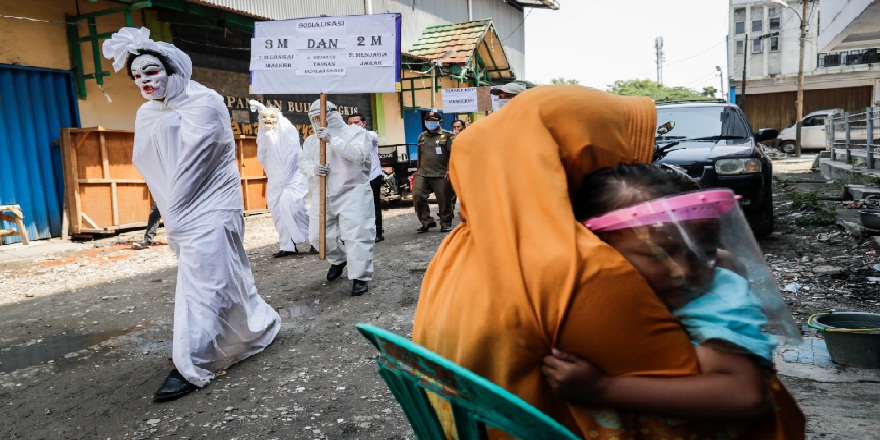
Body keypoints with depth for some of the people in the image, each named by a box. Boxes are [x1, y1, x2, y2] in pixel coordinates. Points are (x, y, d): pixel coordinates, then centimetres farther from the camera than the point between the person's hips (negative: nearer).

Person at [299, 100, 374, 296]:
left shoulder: (355, 132, 0)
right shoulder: (311, 140, 14)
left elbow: (358, 154, -18)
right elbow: (303, 163, 5)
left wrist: (332, 139, -23)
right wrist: (313, 169, -19)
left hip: (353, 192, -5)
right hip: (323, 195, 5)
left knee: (356, 234, -10)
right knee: (318, 234, 9)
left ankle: (360, 277, -3)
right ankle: (339, 259, 38)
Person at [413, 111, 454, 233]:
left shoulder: (447, 136, 2)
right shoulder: (422, 136, 18)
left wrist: (449, 169, -13)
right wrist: (418, 170, 23)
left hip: (441, 175, -4)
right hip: (423, 174, 4)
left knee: (444, 200, 0)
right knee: (417, 197, -7)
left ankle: (446, 223, 16)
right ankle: (427, 221, 4)